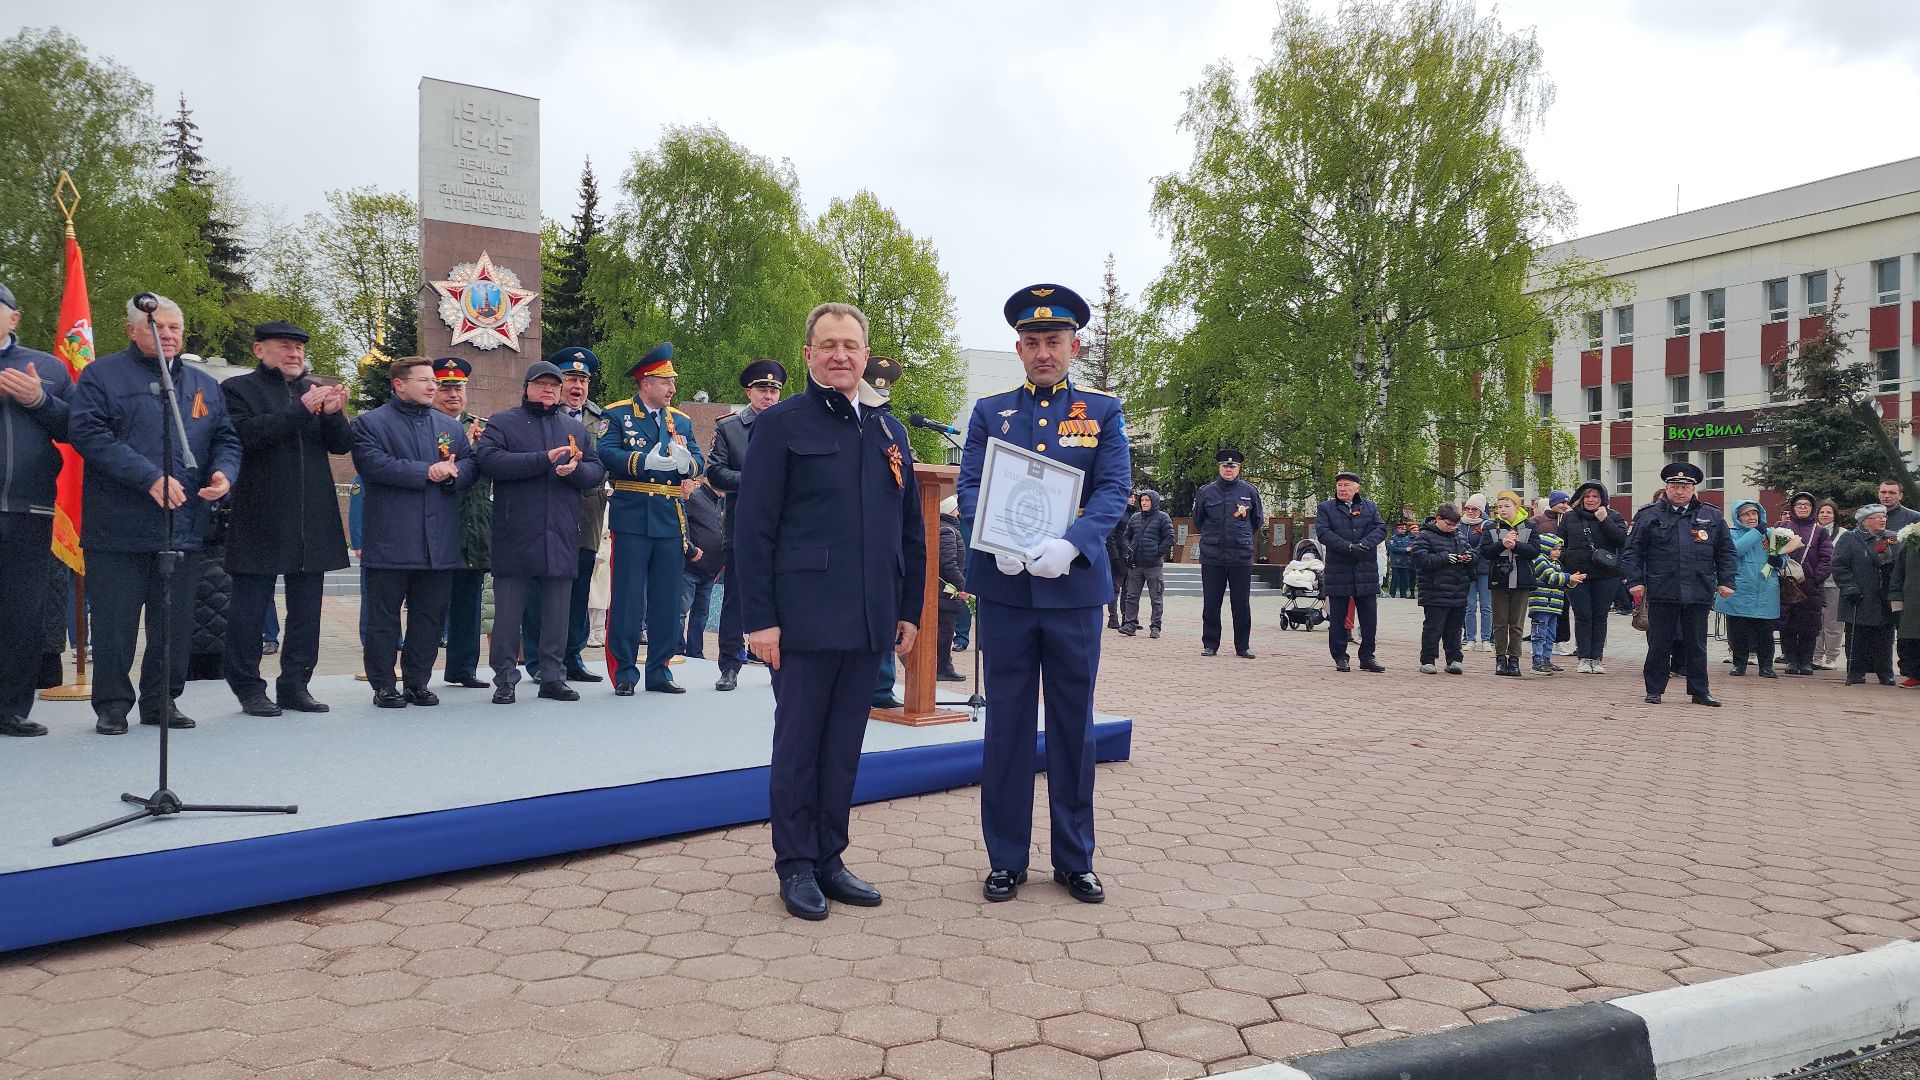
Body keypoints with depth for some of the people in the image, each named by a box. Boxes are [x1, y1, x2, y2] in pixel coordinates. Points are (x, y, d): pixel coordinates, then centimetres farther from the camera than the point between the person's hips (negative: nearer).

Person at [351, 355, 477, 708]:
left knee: (430, 616, 8)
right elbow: (373, 464, -14)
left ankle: (417, 683, 18)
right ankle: (383, 686, 11)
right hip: (389, 542, -4)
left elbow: (471, 466, 10)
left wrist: (451, 473, -12)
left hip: (440, 543, 5)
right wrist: (427, 472, -16)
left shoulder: (451, 426, 16)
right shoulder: (370, 423, 1)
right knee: (384, 616, 2)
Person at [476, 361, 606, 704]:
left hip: (562, 536, 3)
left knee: (558, 609, 7)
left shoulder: (576, 428, 18)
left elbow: (597, 470, 10)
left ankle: (553, 676, 14)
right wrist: (544, 460, -17)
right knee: (509, 608, 0)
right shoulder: (502, 422, 6)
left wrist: (575, 469, -13)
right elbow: (489, 460, -12)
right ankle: (505, 679, 9)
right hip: (514, 535, -3)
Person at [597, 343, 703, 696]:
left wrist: (685, 461, -15)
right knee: (627, 598, -1)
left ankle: (659, 670, 18)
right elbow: (607, 454, -12)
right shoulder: (617, 415, 2)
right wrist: (647, 461, -24)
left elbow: (700, 462, 8)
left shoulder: (681, 420, 15)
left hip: (671, 520, 5)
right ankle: (623, 672, 8)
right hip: (632, 518, -5)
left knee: (667, 598, 9)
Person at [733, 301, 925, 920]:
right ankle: (795, 866, 17)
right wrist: (759, 618, -13)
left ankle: (829, 858, 23)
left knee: (844, 747, 12)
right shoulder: (781, 424, -3)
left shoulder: (889, 430, 13)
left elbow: (911, 529, 15)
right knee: (798, 745, 5)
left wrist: (910, 609, 10)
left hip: (870, 623, 5)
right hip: (804, 617, -5)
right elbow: (752, 529, -7)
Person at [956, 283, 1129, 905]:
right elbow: (969, 487, 0)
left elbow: (1114, 491, -5)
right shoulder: (989, 412, 8)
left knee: (1073, 725, 8)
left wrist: (1069, 545, -22)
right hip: (1004, 589, 1)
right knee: (1007, 725, 7)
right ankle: (1007, 859, 19)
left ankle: (1075, 859, 22)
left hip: (1075, 587, 0)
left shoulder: (1103, 411, 6)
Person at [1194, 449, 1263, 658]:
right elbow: (1197, 521, 18)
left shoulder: (1250, 491, 5)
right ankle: (1210, 644, 13)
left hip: (1242, 557, 0)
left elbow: (1258, 520, 18)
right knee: (1211, 604, 3)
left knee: (1242, 604, 3)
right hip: (1212, 558, 0)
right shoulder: (1206, 492, 5)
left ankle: (1243, 646, 12)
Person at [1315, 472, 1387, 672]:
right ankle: (1340, 657, 12)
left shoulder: (1370, 507, 13)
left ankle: (1367, 657, 15)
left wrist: (1365, 544, -17)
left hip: (1367, 572, 2)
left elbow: (1381, 528, 1)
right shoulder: (1326, 508, 5)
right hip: (1338, 571, -2)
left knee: (1369, 616, 5)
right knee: (1338, 616, 3)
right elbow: (1323, 532, -8)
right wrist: (1348, 547, -19)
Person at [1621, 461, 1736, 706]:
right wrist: (1635, 581, -5)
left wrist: (1726, 581, 5)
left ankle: (1699, 691, 19)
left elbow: (1725, 551, 13)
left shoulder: (1712, 516, 10)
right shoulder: (1648, 515, 2)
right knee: (1659, 644, 4)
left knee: (1696, 644, 10)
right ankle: (1654, 691, 13)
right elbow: (1632, 550, 2)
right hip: (1661, 592, -2)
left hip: (1699, 593, 2)